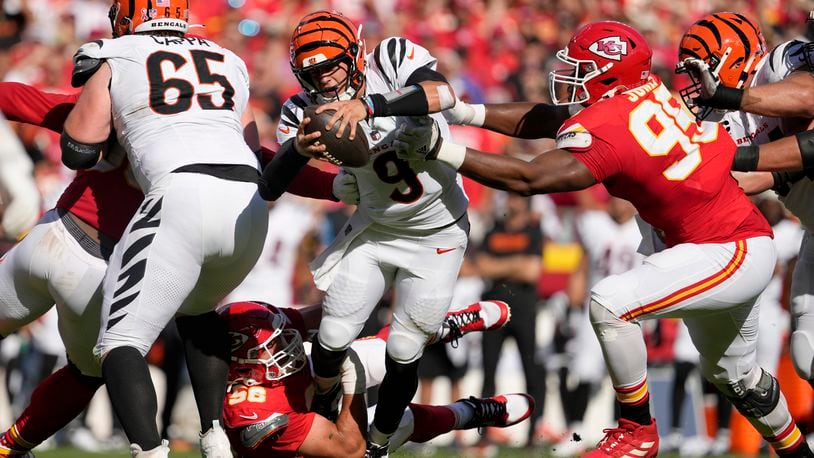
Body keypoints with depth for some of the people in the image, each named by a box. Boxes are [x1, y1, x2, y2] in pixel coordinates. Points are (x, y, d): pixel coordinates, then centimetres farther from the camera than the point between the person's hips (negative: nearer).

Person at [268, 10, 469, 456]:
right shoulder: (307, 111, -15)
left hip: (436, 234, -2)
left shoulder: (393, 59, -21)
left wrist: (368, 105, -56)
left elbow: (441, 94, -43)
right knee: (334, 336, -5)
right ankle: (320, 414, 27)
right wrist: (299, 148, -50)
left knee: (403, 352, -2)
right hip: (373, 230, 2)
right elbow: (269, 185, -28)